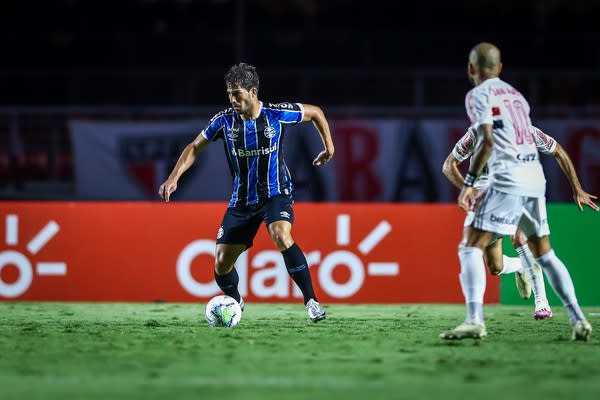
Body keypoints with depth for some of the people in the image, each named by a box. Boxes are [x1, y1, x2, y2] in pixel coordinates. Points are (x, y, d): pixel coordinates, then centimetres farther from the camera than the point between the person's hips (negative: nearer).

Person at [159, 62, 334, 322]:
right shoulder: (225, 120, -7)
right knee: (221, 264, -1)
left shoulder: (277, 114, -12)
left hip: (275, 194, -3)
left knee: (281, 236, -34)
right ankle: (235, 303, 32)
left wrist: (329, 147, 7)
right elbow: (195, 147, 2)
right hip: (241, 200, 3)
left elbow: (315, 112, 5)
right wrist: (174, 177, -11)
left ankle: (311, 300, -26)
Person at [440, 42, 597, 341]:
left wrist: (469, 182, -12)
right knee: (544, 254, 17)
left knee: (471, 248, -7)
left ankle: (474, 320, -24)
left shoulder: (478, 95, 0)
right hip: (536, 177, 7)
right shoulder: (516, 95, 22)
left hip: (508, 178, -7)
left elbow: (487, 141, -14)